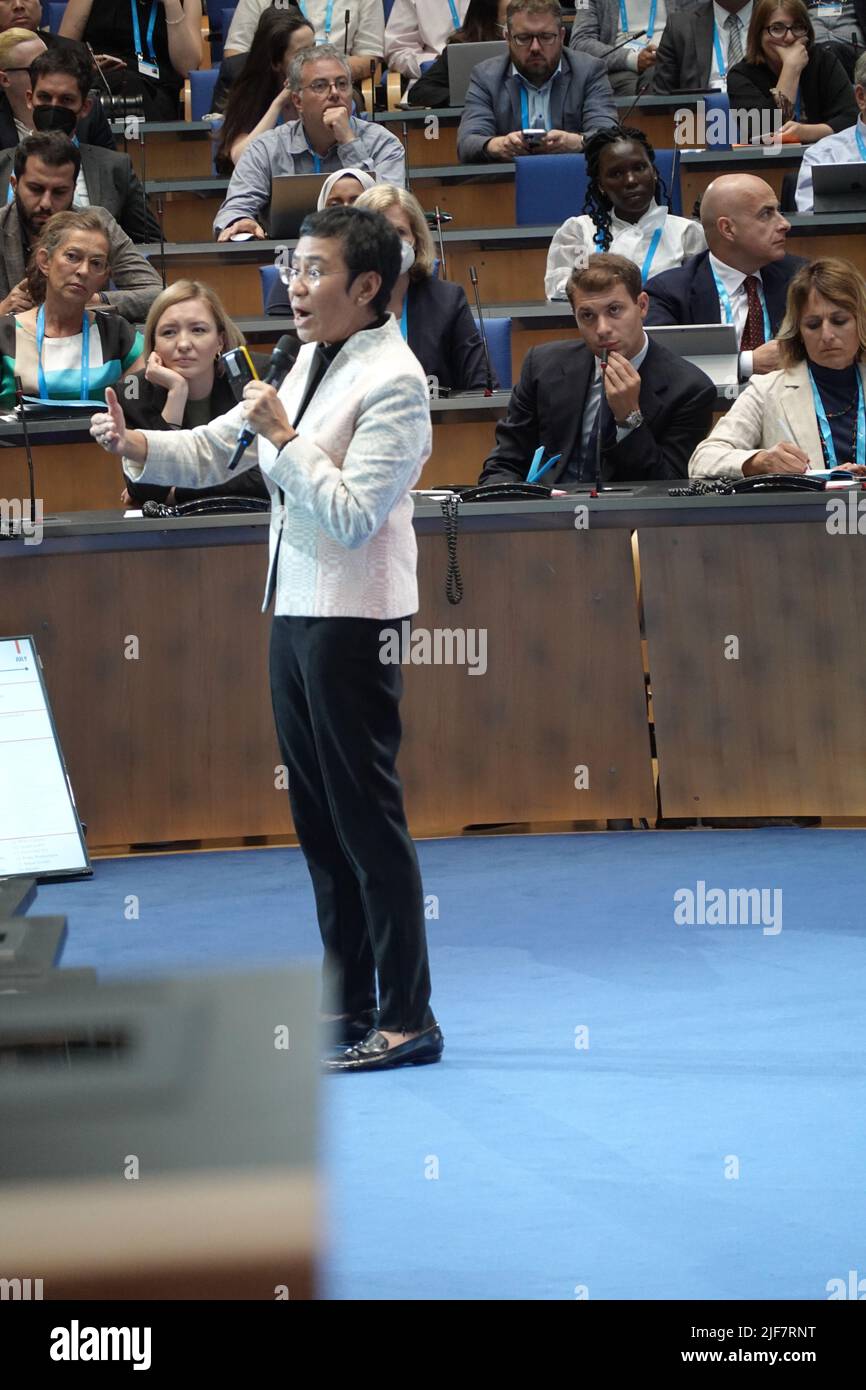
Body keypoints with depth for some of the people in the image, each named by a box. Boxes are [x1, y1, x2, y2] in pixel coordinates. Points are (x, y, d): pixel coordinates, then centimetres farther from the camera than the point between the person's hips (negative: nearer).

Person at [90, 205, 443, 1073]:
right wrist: (134, 444, 1)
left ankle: (406, 1018, 0)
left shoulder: (392, 383, -13)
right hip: (296, 609, 9)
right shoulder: (310, 364, 13)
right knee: (318, 814, 12)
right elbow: (213, 451, 17)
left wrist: (284, 439, -20)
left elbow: (354, 515, -20)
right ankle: (346, 1002, 20)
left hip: (353, 619, -9)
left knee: (367, 812, -6)